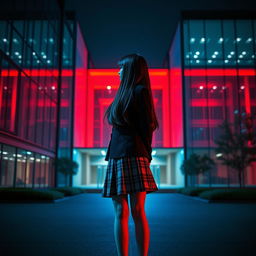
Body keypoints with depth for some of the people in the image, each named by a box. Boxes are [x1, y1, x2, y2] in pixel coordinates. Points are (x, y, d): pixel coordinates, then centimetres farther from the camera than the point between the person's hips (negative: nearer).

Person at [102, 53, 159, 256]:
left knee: (137, 212, -5)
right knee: (120, 213, 6)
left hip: (133, 157, -8)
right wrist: (113, 158, 12)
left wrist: (144, 156, -7)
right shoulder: (123, 95, 24)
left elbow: (147, 126, -6)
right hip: (116, 159, 8)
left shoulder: (141, 91, 0)